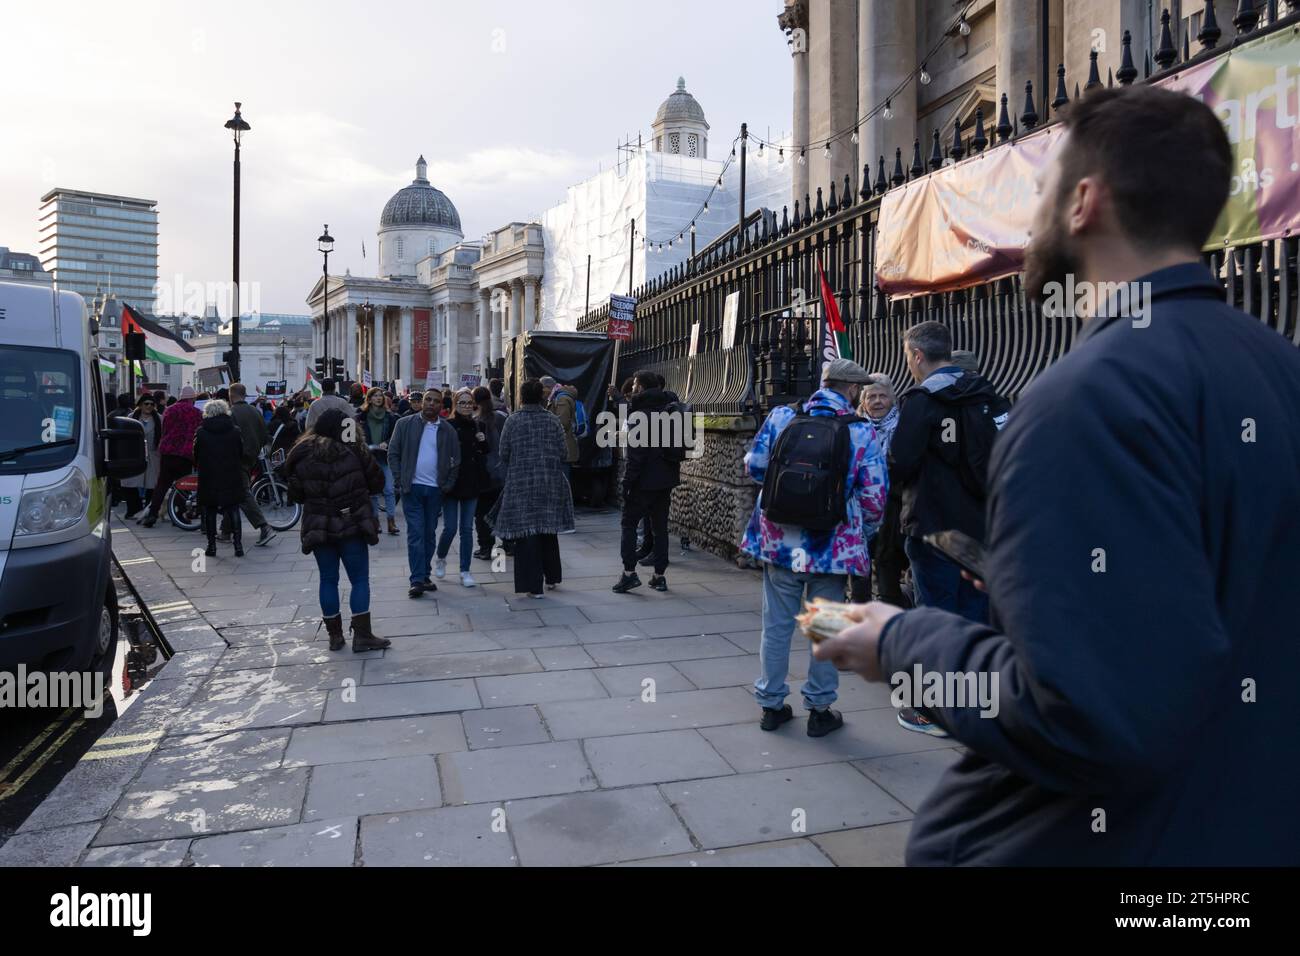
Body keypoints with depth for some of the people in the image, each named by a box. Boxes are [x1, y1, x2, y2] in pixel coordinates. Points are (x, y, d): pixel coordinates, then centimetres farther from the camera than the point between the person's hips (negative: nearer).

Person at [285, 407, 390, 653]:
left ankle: (334, 635, 18)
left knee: (328, 580, 12)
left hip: (318, 528, 3)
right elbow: (377, 482, -1)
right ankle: (362, 635, 2)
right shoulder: (354, 450, -7)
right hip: (352, 525, -3)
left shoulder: (302, 455, 1)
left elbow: (295, 494, 5)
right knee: (360, 579, 4)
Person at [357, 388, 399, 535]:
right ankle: (375, 520, 16)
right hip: (369, 458, 0)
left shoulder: (390, 417, 5)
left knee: (389, 490, -6)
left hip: (385, 458, 0)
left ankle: (391, 521, -5)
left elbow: (395, 435, 6)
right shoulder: (361, 416, 2)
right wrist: (366, 447, -11)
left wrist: (386, 443, -11)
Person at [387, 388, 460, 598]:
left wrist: (447, 485, 0)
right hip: (412, 488, -2)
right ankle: (417, 580, -5)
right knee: (416, 534, -6)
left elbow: (456, 461, 9)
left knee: (430, 534, 9)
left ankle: (424, 576, 19)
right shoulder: (405, 424, 2)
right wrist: (400, 481, -5)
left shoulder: (448, 430, 6)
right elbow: (393, 453, 3)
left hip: (435, 489, 2)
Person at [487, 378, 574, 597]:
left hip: (521, 485, -3)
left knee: (526, 533, 2)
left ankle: (533, 585, 2)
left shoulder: (512, 421, -6)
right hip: (551, 483, 3)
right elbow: (562, 454, 2)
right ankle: (552, 577, 29)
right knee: (548, 531, 18)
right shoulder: (553, 421, 0)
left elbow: (504, 455, -2)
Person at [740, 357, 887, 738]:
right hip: (832, 546, -2)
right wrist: (862, 534, 12)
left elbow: (754, 466, 3)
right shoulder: (861, 433, -9)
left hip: (779, 542, 2)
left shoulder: (781, 417, -3)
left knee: (776, 624, 13)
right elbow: (874, 497, -7)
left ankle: (771, 704, 25)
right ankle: (819, 710, 22)